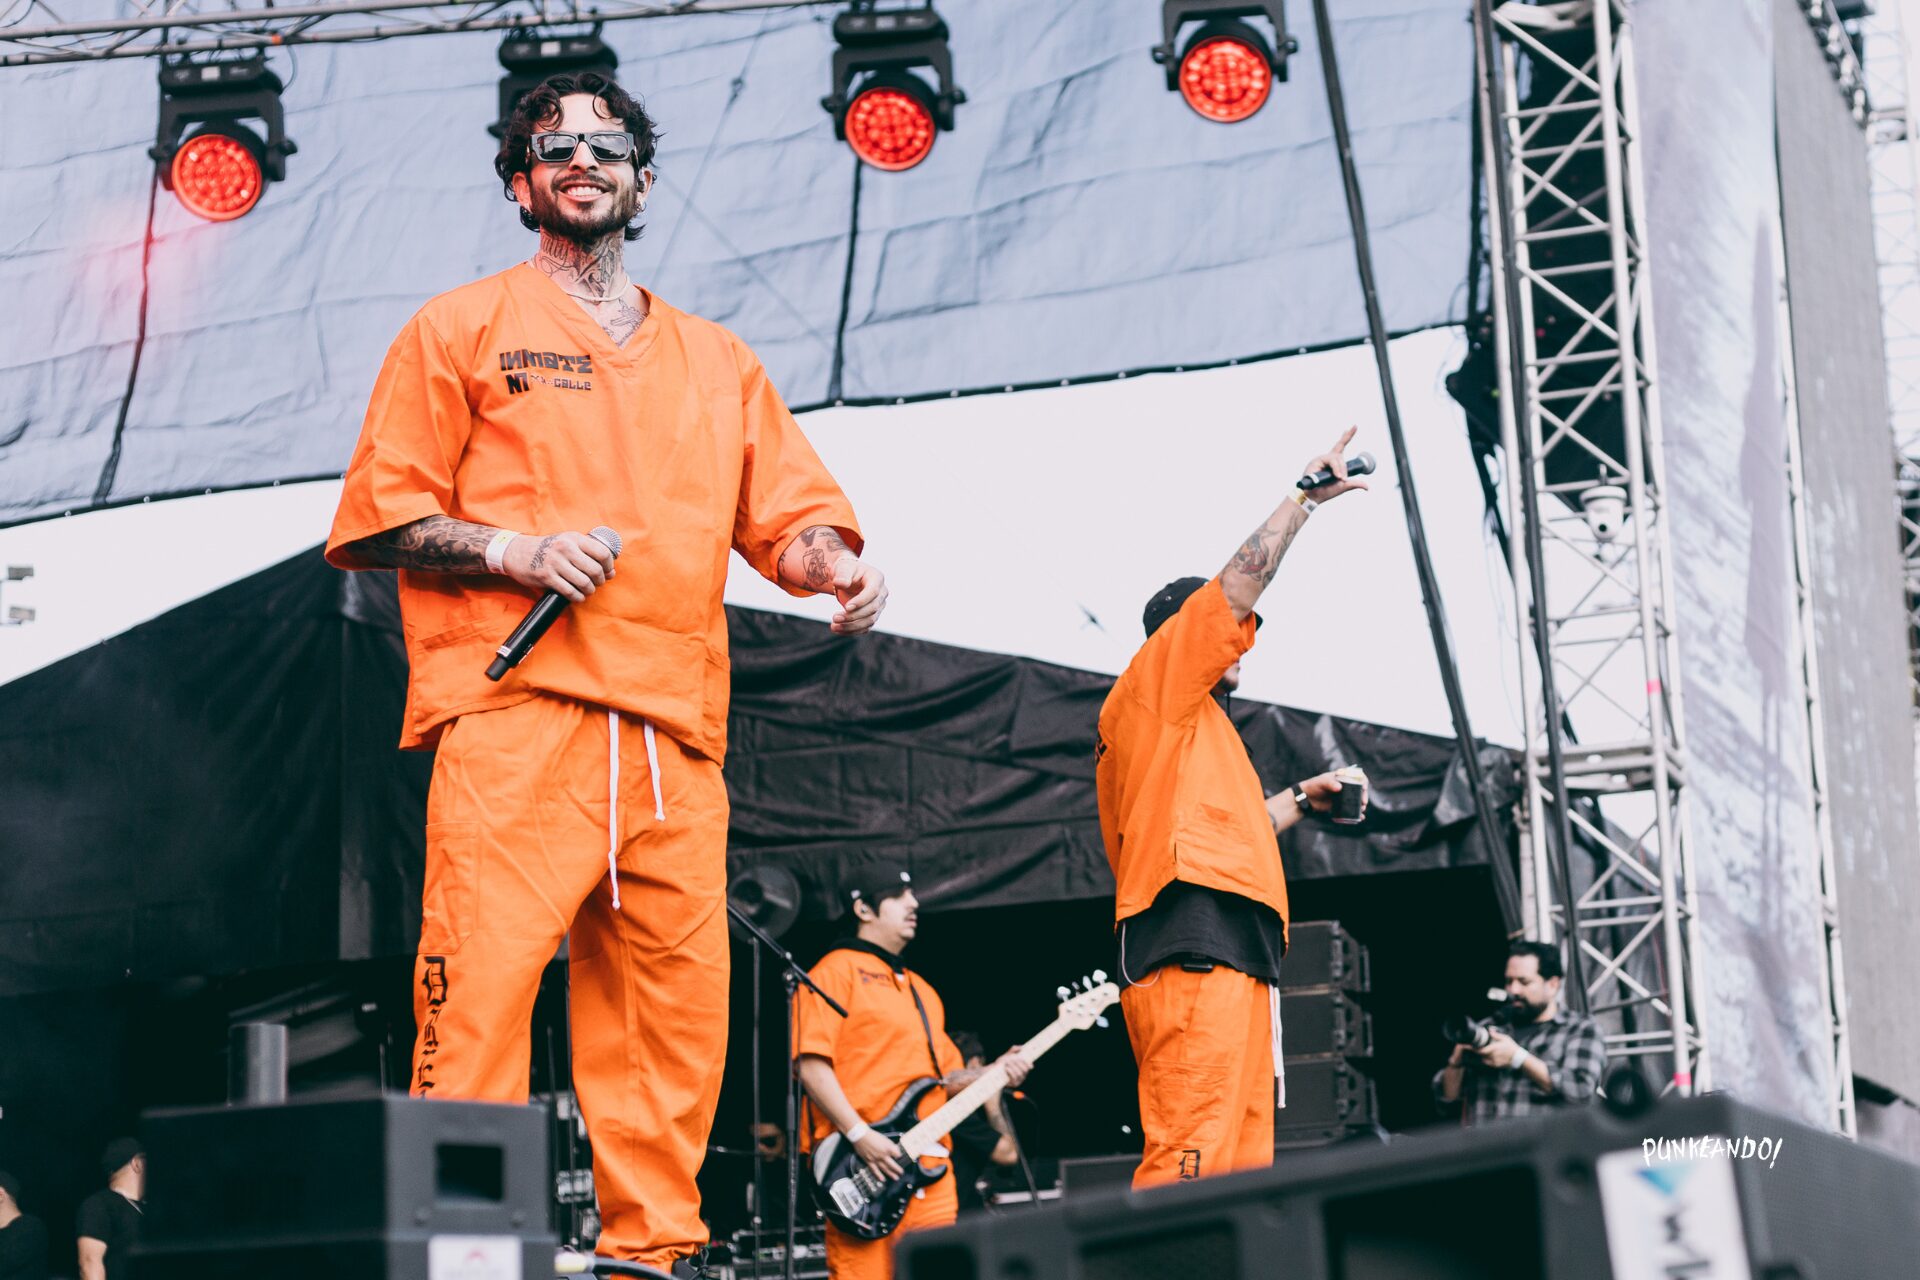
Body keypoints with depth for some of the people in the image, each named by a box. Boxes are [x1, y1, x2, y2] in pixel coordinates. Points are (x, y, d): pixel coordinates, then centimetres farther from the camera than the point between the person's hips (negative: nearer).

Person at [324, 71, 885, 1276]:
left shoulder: (718, 360, 26)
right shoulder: (465, 328, 14)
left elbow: (791, 512, 20)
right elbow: (375, 519, 9)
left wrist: (835, 562, -3)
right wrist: (511, 551, -7)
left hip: (676, 737, 4)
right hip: (515, 715, -4)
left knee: (678, 1010, -3)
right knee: (481, 991, -17)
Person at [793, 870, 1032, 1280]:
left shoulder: (919, 989, 26)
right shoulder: (838, 970, 0)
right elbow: (811, 1063, -10)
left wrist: (992, 1074, 7)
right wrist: (859, 1135, -18)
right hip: (863, 1169, -8)